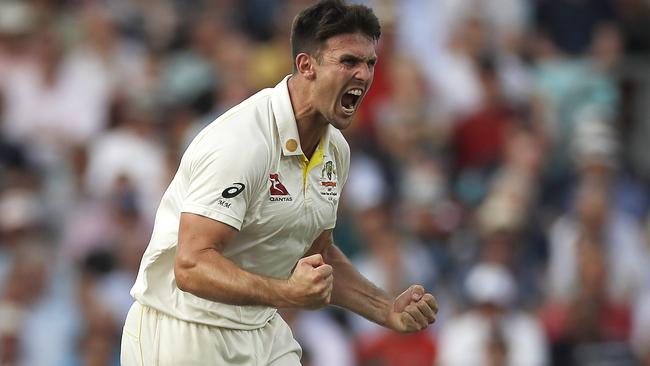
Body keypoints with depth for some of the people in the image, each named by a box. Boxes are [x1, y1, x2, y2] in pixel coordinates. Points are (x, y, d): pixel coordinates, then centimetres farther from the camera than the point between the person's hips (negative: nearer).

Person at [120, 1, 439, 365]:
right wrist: (287, 293, -40)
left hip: (263, 333, 8)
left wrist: (388, 310, 5)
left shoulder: (336, 150, 6)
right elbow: (191, 266, -28)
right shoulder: (242, 140, -22)